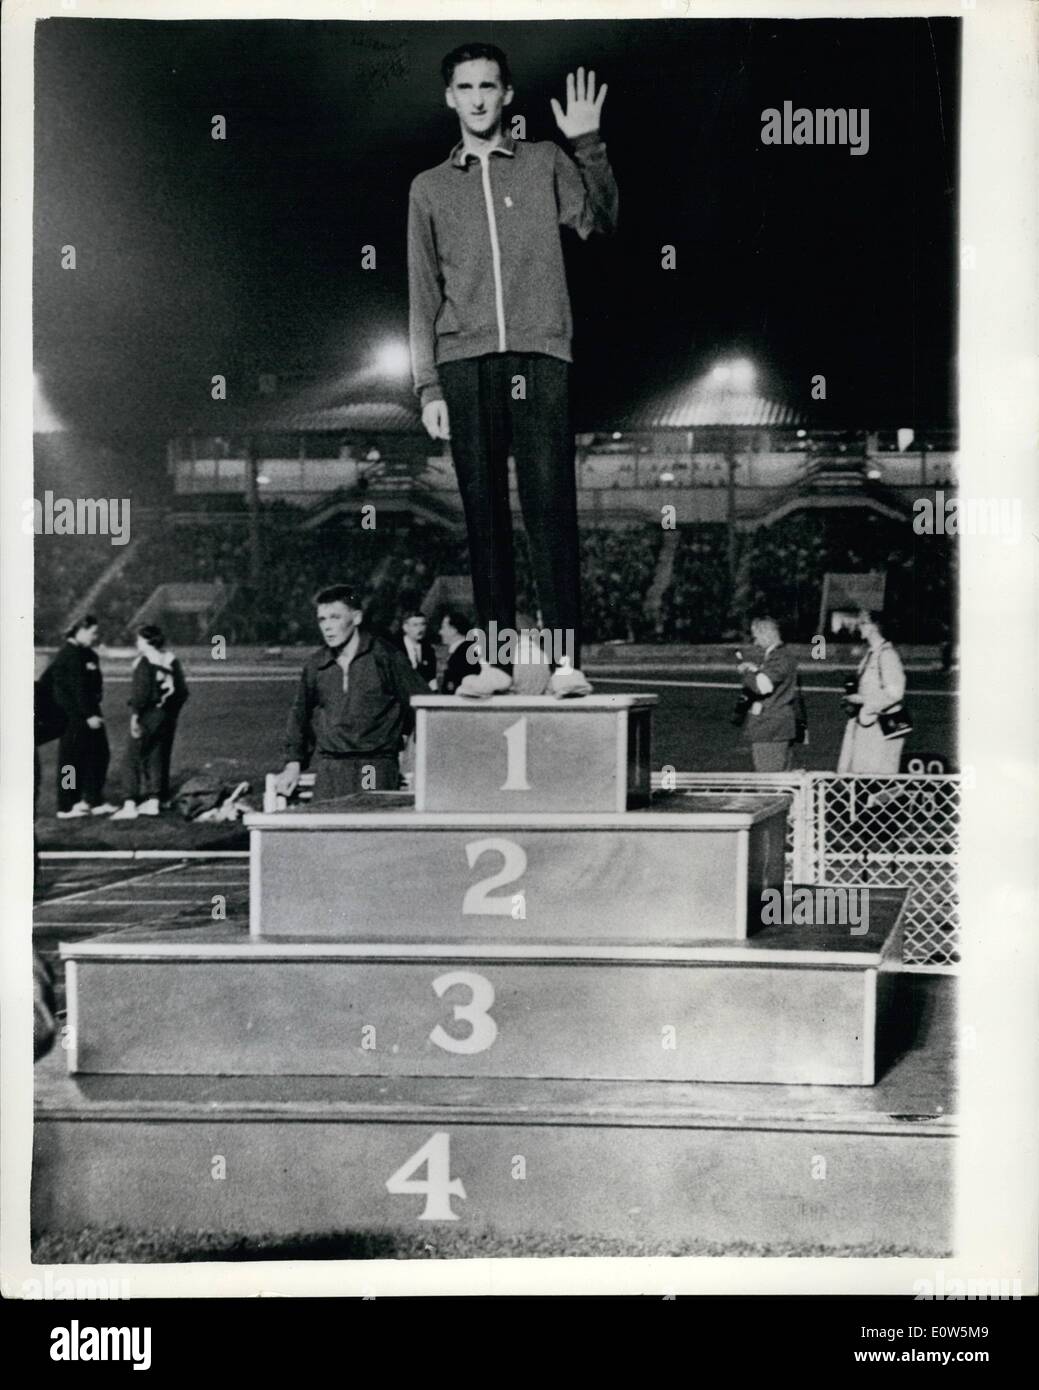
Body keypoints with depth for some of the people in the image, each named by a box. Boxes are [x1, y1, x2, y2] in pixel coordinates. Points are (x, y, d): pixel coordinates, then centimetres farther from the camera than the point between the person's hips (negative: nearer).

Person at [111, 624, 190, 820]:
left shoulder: (145, 662, -11)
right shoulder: (172, 661, 9)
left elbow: (141, 692, -18)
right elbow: (182, 690, 10)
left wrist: (135, 715, -16)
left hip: (149, 714, -7)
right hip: (168, 716, 7)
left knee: (135, 758, -2)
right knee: (159, 758, 12)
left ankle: (130, 804, -7)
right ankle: (154, 801, 13)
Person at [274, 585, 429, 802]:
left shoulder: (385, 656, -2)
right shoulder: (314, 664, 9)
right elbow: (300, 714, 21)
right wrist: (293, 763, 16)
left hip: (378, 767, -3)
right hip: (329, 768, 3)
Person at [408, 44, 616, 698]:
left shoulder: (545, 163, 15)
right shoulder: (430, 188, 18)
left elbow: (599, 220, 0)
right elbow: (423, 295, 15)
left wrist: (588, 145, -11)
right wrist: (428, 386, 7)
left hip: (539, 356, -2)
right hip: (465, 362, 2)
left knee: (550, 506, -10)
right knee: (484, 513, 0)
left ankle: (566, 659, -11)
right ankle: (495, 659, 3)